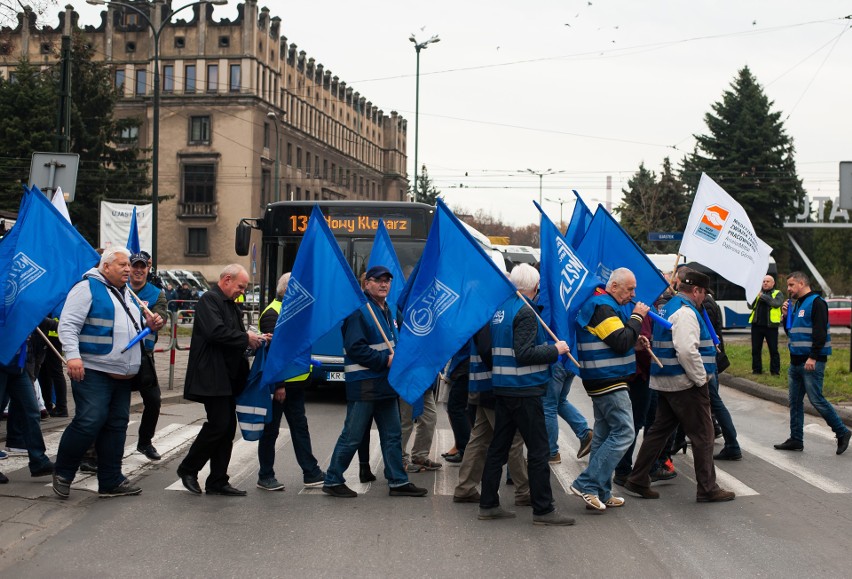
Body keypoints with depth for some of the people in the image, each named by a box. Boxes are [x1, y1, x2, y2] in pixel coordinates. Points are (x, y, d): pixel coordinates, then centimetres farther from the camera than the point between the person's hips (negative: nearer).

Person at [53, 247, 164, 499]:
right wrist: (72, 355, -26)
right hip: (93, 372, -8)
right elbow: (68, 325, -13)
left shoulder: (126, 293, 20)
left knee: (116, 425, 8)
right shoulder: (88, 288, -6)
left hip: (122, 375, 8)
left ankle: (111, 482, 14)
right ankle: (63, 473, 3)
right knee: (89, 421, -15)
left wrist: (149, 325, 10)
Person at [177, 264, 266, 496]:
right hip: (212, 377, -10)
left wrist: (254, 339, 5)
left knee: (227, 428, 8)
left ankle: (217, 482, 13)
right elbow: (216, 332, -24)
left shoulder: (231, 306, 20)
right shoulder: (209, 300, -10)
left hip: (228, 378, 10)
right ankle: (188, 469, 5)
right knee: (218, 424, -12)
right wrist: (246, 339, -16)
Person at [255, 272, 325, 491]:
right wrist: (278, 385, -23)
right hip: (278, 383, -9)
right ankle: (265, 477, 10)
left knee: (299, 427, 11)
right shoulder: (273, 313, -14)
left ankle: (311, 473, 15)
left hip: (294, 382, 9)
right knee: (271, 430, 1)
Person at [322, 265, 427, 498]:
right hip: (363, 385, -9)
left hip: (385, 383, 9)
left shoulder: (387, 311, 16)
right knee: (352, 436, -2)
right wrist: (385, 360, -19)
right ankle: (332, 481, 8)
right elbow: (355, 348, -20)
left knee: (392, 435, 12)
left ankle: (398, 481, 19)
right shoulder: (359, 311, -13)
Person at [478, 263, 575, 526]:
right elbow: (525, 354, -21)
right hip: (524, 389, -9)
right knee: (539, 450, -2)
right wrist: (555, 349, -10)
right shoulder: (525, 312, -15)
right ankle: (543, 509, 2)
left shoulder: (500, 309, 10)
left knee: (499, 446, 12)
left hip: (501, 387, 9)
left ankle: (488, 504, 16)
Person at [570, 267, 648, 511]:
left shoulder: (601, 304, 18)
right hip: (609, 381, -11)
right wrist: (637, 317, -12)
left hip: (601, 381, 11)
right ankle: (587, 484, -12)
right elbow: (621, 342, -22)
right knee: (623, 432, -11)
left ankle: (600, 494, 15)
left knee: (605, 434, 12)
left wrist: (634, 339, 9)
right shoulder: (603, 308, -15)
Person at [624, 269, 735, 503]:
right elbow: (687, 351, -28)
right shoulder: (685, 312, -17)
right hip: (686, 384, -10)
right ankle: (707, 489, 6)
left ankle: (638, 480, 15)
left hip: (665, 383, 10)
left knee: (659, 429, 14)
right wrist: (701, 378, -18)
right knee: (702, 435, 0)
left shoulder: (666, 308, 14)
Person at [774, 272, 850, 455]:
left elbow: (820, 333, -19)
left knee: (816, 400, -8)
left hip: (812, 362, -9)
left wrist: (813, 357, -24)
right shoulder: (796, 304, 17)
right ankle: (796, 440, 14)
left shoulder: (816, 302, -11)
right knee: (795, 402, 9)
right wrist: (786, 316, 7)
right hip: (796, 362, 9)